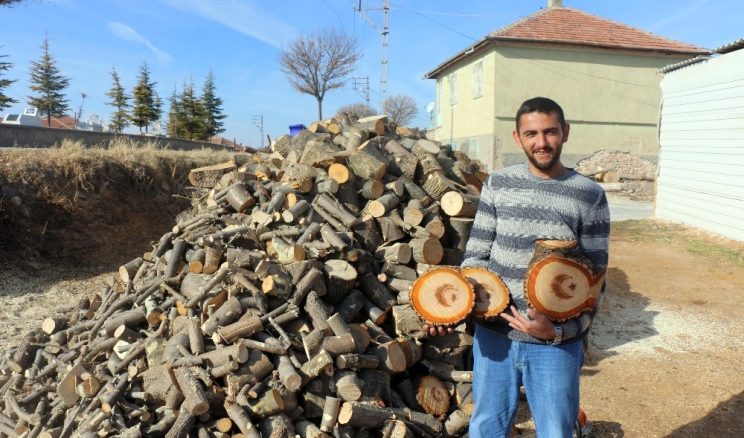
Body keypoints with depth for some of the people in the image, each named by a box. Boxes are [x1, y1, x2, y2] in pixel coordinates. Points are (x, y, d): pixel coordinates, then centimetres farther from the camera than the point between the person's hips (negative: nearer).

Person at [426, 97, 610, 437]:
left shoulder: (590, 196, -5)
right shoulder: (497, 185, 0)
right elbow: (477, 254, 3)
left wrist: (560, 330, -19)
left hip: (557, 344, -1)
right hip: (494, 334, 2)